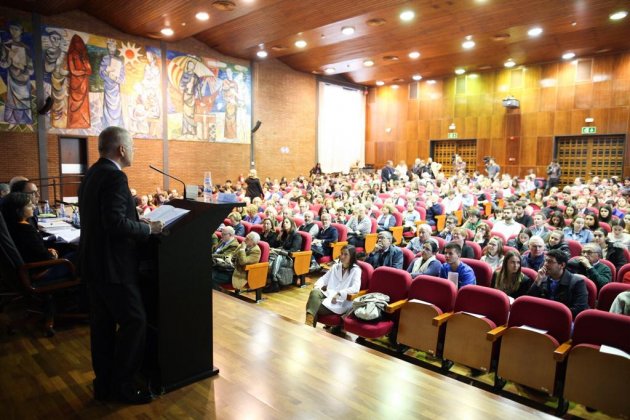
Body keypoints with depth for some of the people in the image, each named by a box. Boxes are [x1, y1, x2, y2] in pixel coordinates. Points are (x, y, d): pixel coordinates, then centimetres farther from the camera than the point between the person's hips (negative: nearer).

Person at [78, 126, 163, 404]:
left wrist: (140, 223, 17)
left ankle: (103, 384, 26)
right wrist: (148, 229, -14)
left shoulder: (91, 174, 13)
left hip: (93, 263, 10)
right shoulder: (114, 176, -18)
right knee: (134, 321, 0)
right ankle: (122, 384, 10)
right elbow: (116, 222, -27)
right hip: (112, 265, -10)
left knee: (102, 324, 15)